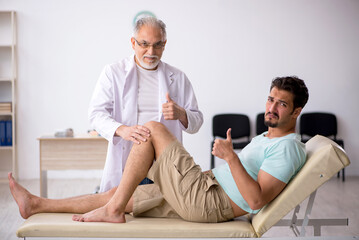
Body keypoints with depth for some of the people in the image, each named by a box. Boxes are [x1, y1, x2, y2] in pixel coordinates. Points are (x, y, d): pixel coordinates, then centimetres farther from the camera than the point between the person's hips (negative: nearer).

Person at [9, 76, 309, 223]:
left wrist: (231, 156, -27)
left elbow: (256, 200, -23)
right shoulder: (266, 138, 19)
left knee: (153, 129, -12)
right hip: (204, 191, 10)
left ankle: (113, 210, -6)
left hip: (207, 201, -10)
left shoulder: (287, 147, -12)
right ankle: (36, 204, 20)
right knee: (118, 194, 10)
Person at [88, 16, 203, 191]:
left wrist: (181, 114, -9)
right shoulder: (113, 72, 8)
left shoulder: (178, 78, 14)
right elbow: (97, 113, -3)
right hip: (125, 163, -1)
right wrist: (121, 129, -23)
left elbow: (197, 121, 15)